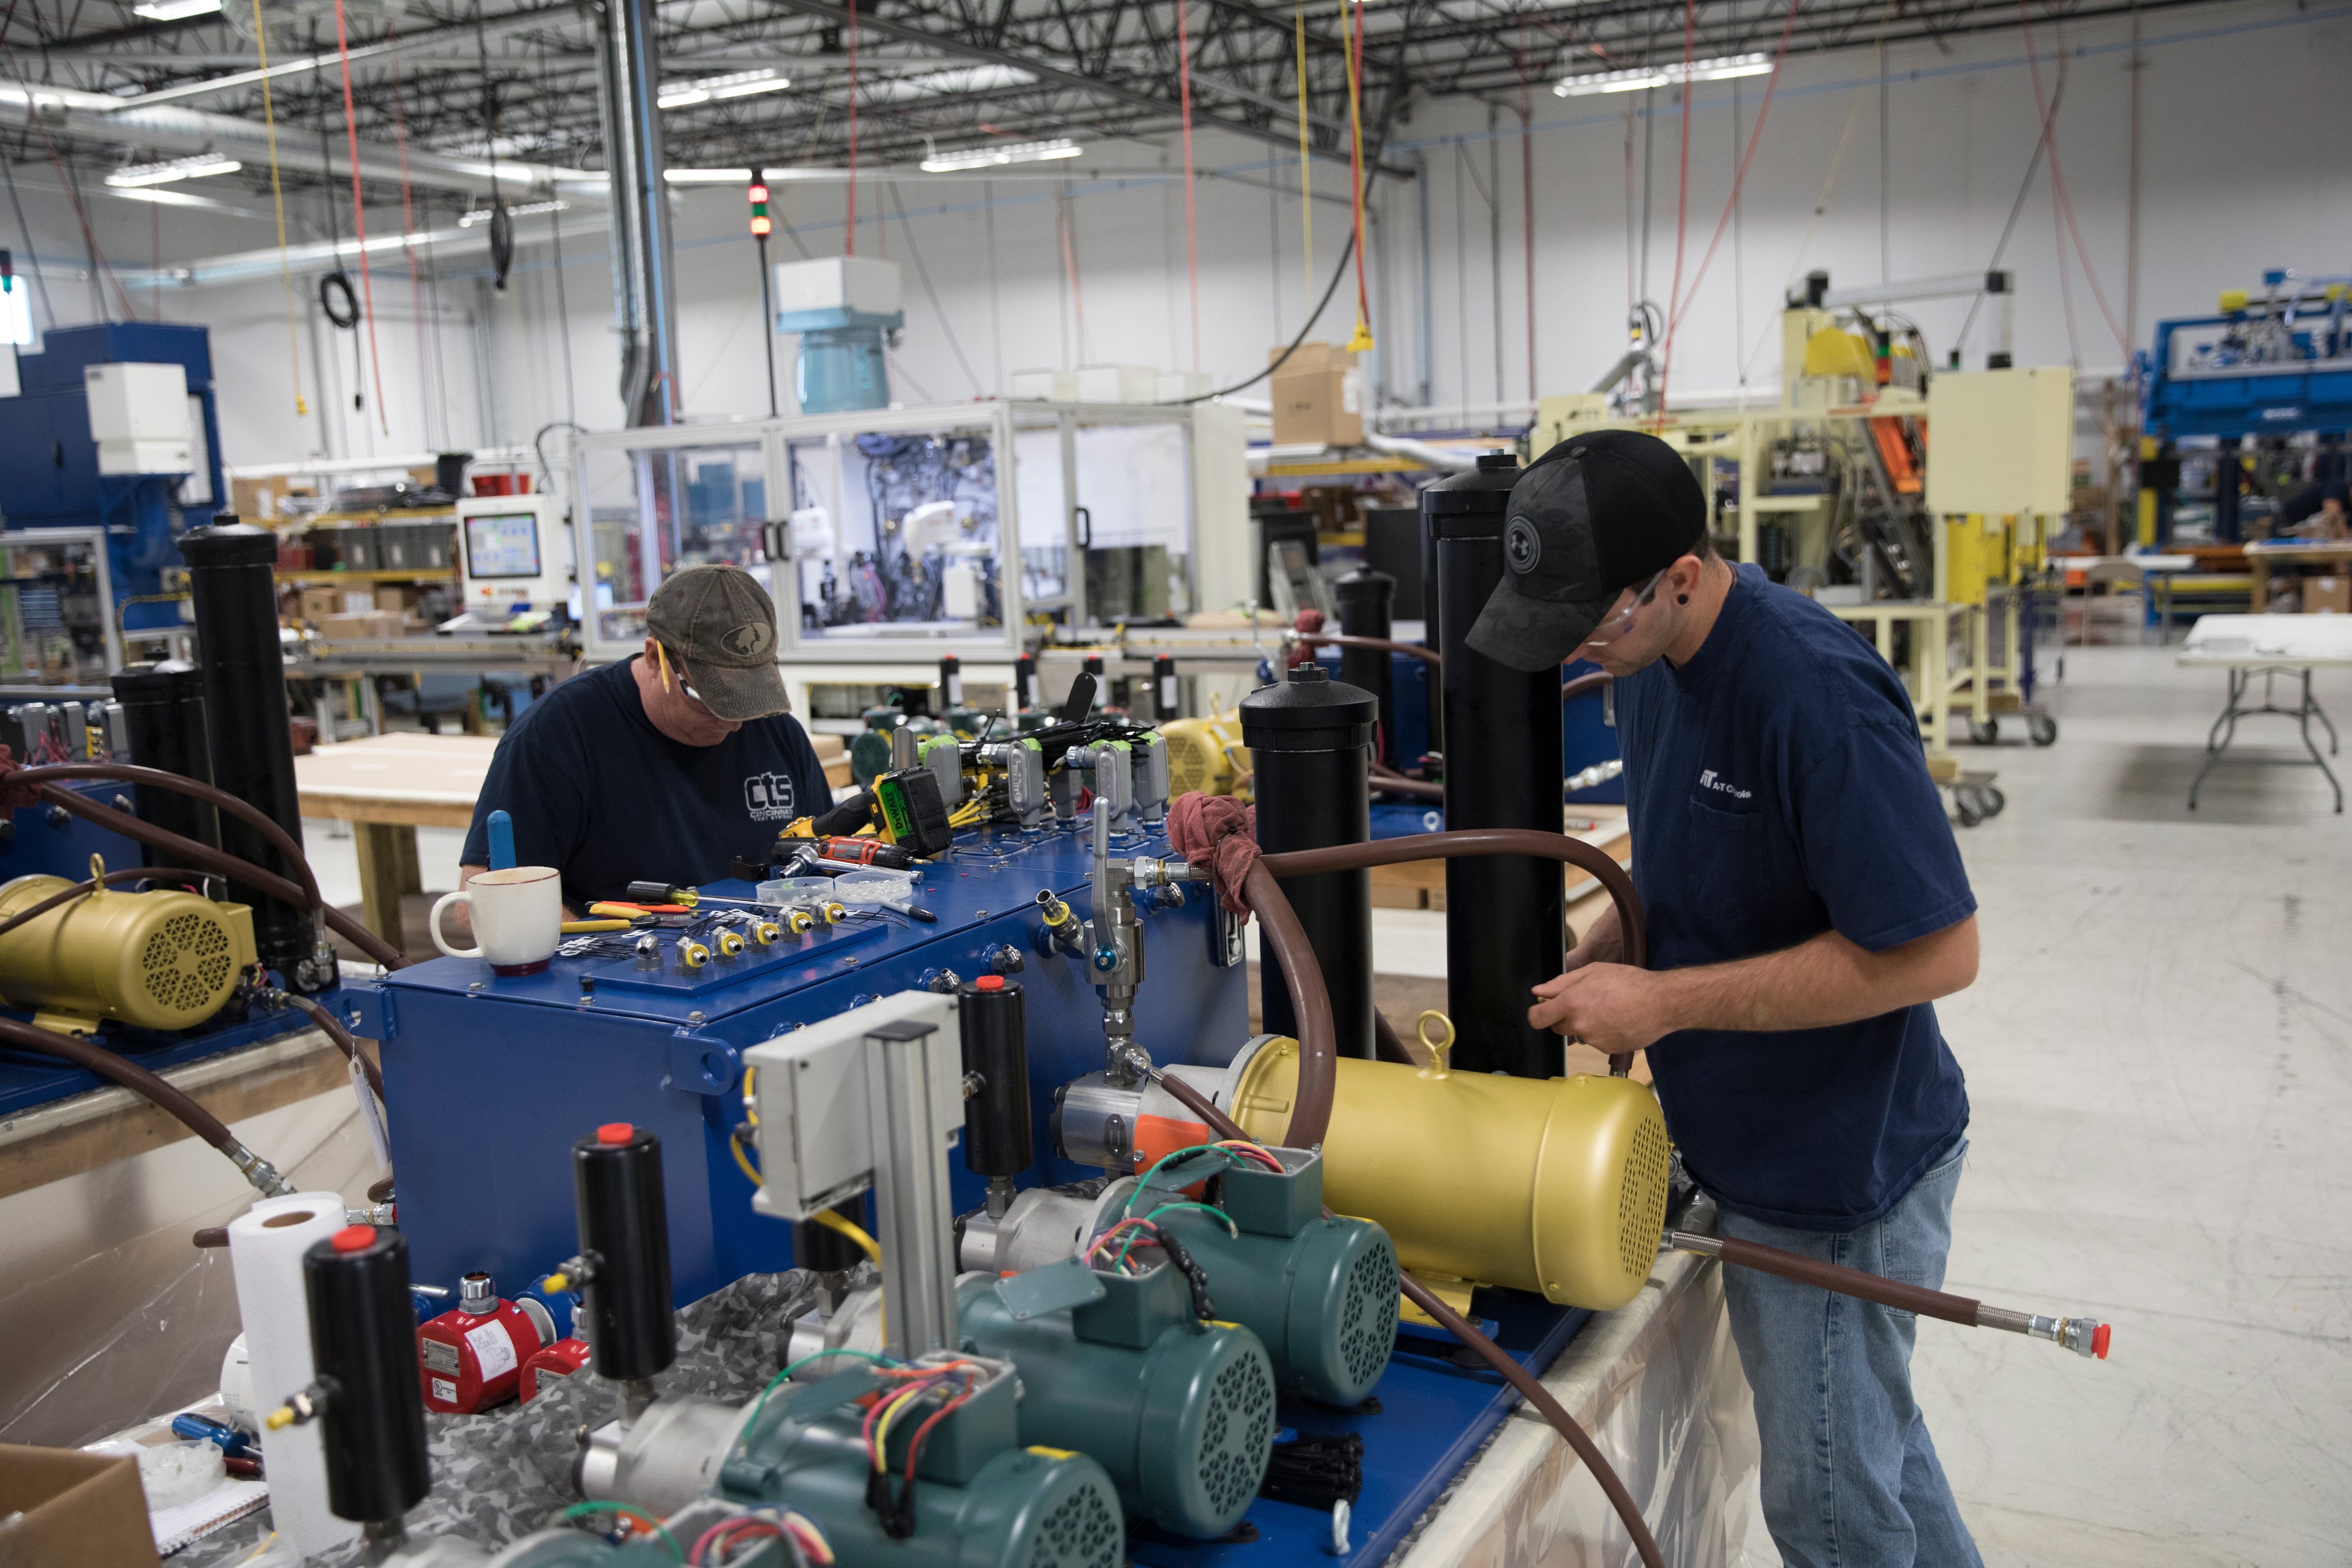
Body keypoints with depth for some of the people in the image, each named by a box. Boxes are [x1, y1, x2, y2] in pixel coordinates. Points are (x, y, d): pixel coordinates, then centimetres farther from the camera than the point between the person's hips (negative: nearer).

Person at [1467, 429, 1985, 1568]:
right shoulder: (1657, 653, -1)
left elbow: (1936, 950, -27)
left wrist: (1664, 1002, -24)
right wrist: (1601, 957, -1)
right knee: (1869, 1436, 27)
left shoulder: (1817, 693, -29)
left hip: (1839, 1170, -9)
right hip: (1753, 1144, 9)